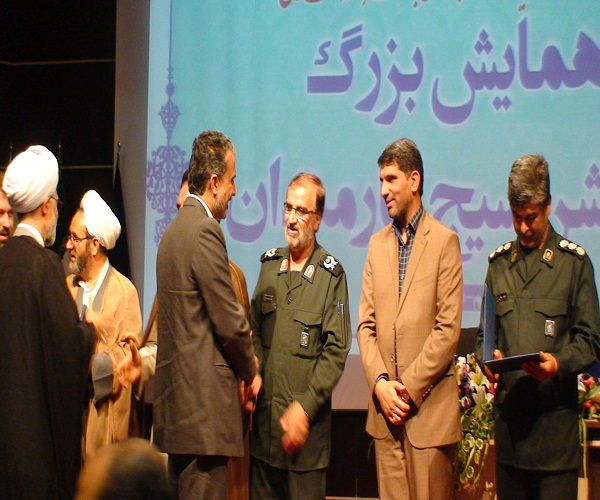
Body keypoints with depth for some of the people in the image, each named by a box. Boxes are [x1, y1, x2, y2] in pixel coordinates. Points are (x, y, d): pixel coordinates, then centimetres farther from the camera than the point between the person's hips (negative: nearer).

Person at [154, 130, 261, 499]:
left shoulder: (176, 229, 15)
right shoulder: (205, 230, -14)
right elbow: (229, 320, -14)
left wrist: (243, 364, 16)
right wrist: (252, 374, 2)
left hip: (177, 398, 10)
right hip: (204, 400, -10)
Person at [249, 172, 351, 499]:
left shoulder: (331, 275, -6)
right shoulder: (269, 264, 10)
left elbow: (336, 350, -10)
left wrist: (305, 408, -15)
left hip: (307, 422, -4)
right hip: (264, 417, 5)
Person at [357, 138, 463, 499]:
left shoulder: (444, 241, -2)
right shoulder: (378, 244, 13)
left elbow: (448, 328, -8)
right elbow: (366, 324, 10)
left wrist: (409, 388, -12)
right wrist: (380, 383, -5)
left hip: (429, 407, -4)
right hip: (385, 412, 4)